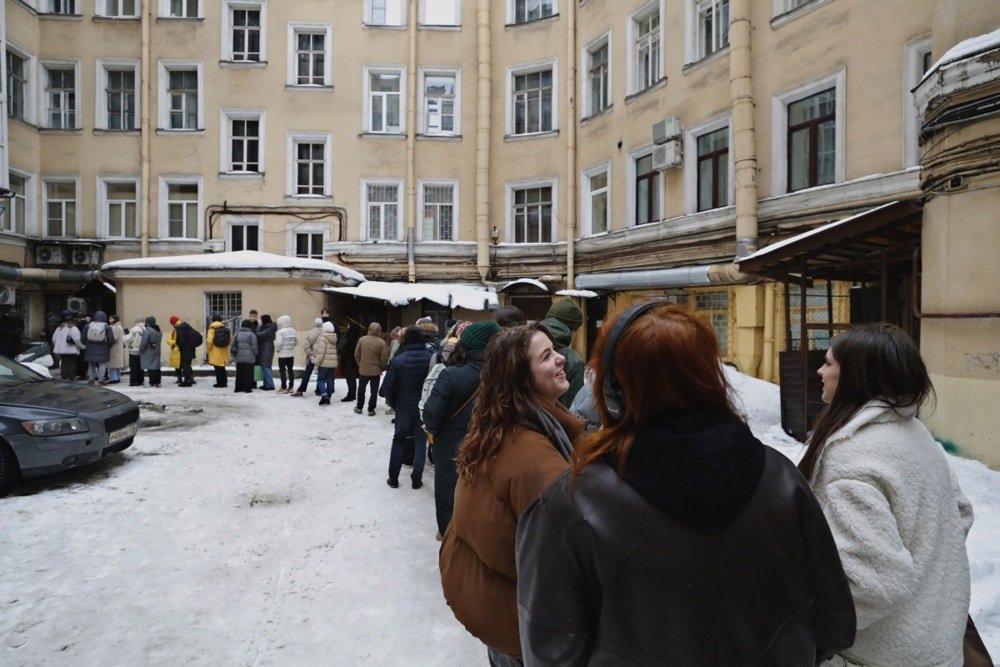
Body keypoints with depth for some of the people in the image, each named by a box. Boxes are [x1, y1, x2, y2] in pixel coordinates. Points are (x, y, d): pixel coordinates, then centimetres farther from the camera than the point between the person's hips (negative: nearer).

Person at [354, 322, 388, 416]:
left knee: (361, 389, 19)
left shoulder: (361, 339, -8)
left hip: (363, 370, 2)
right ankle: (371, 410, 13)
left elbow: (356, 354, -1)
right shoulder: (381, 342, -14)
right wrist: (382, 368, 8)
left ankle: (359, 407, 30)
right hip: (376, 371, -2)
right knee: (374, 391, 10)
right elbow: (383, 359, -10)